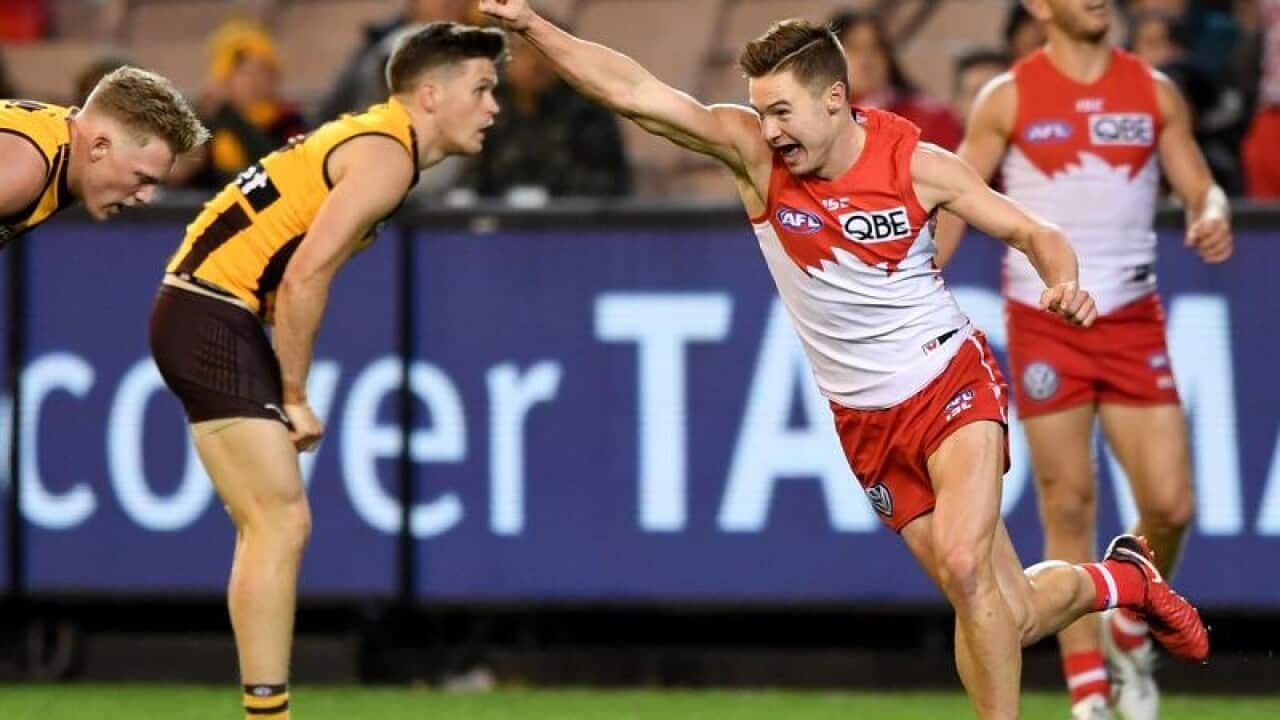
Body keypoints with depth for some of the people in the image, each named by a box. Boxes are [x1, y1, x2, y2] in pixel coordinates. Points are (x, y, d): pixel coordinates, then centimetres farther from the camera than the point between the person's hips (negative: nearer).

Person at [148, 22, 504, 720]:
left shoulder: (371, 140, 17)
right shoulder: (387, 157, -14)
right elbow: (305, 277, -22)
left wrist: (287, 393, 11)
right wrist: (295, 397, -13)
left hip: (209, 314, 10)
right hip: (211, 319, -10)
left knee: (271, 526, 12)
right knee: (281, 523, -11)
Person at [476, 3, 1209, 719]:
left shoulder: (915, 164, -13)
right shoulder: (753, 152, -11)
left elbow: (1032, 231, -4)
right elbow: (634, 91, -20)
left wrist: (1063, 278, -25)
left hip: (951, 380, -2)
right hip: (867, 419, 2)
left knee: (963, 564, -27)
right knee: (1010, 617, 2)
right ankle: (1120, 579, 33)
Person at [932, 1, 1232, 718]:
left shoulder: (1156, 92, 5)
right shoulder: (1007, 99, -1)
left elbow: (1200, 187, 8)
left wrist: (1214, 216, -16)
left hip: (1134, 322, 2)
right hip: (1044, 326, -2)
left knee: (1170, 505, -5)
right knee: (1069, 510, -2)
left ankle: (1130, 631, 24)